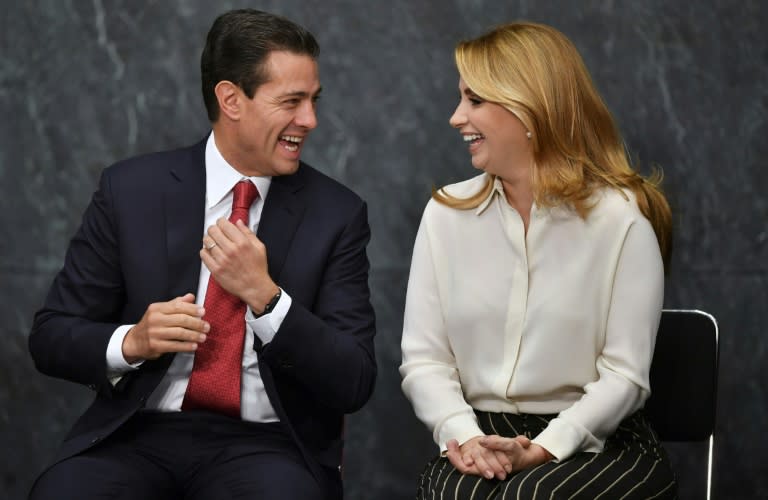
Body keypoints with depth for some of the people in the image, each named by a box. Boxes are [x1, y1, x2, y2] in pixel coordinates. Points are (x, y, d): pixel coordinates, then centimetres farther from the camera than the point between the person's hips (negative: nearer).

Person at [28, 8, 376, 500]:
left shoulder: (337, 214, 2)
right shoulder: (130, 189, 2)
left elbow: (354, 384, -3)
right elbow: (51, 336, 5)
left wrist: (265, 296, -16)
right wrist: (131, 342, -15)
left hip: (266, 444, 0)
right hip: (139, 434, 0)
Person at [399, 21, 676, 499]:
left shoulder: (621, 218, -3)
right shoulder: (446, 213, 7)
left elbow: (623, 374, -7)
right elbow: (423, 358, 3)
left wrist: (540, 451, -19)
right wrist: (463, 436, -15)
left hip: (599, 443, -2)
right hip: (481, 437, 2)